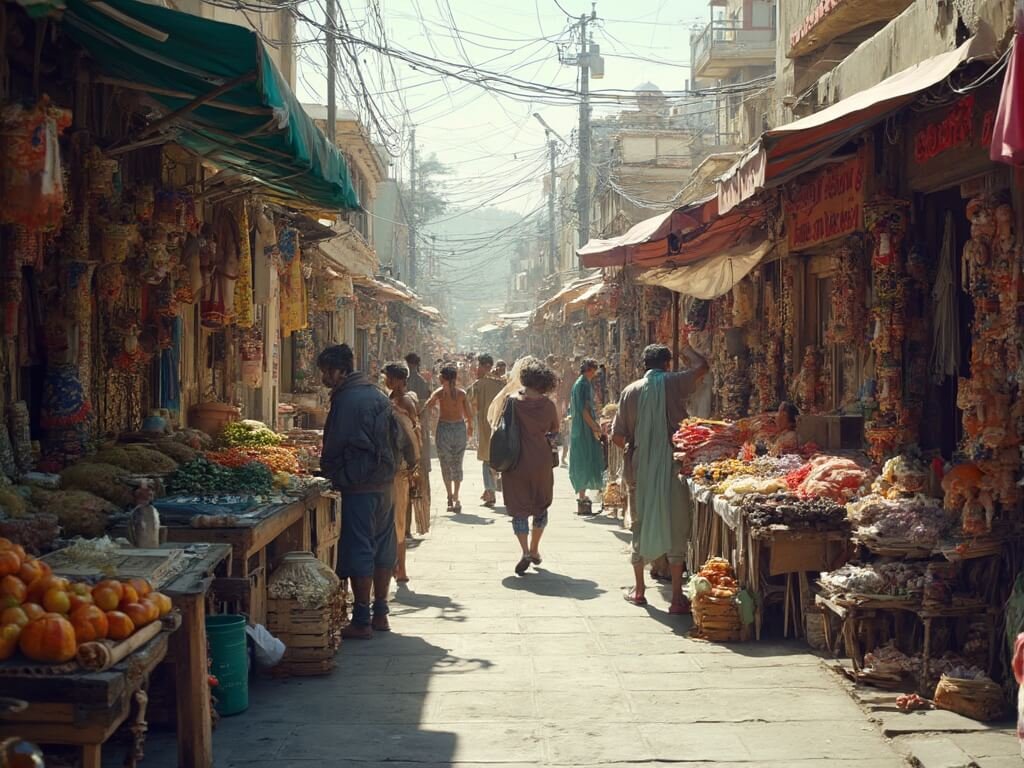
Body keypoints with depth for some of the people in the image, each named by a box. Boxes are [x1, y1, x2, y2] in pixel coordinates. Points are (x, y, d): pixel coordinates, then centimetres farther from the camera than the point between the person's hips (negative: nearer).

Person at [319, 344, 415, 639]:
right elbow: (400, 438, 15)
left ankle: (361, 622, 0)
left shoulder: (346, 400, -15)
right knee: (382, 550, 13)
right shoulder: (377, 395, 13)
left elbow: (335, 446, -15)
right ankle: (380, 614, 20)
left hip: (359, 486, -9)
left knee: (359, 553, -4)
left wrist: (328, 470, 3)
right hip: (385, 484, 9)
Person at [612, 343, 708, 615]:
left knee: (641, 526, 15)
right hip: (671, 468, -3)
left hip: (640, 469, 3)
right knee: (675, 529, 1)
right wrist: (687, 350, 24)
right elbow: (702, 366, 7)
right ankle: (677, 597, 0)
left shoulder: (631, 391, 2)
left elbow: (617, 436, 3)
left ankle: (638, 590, 24)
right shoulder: (673, 384, -6)